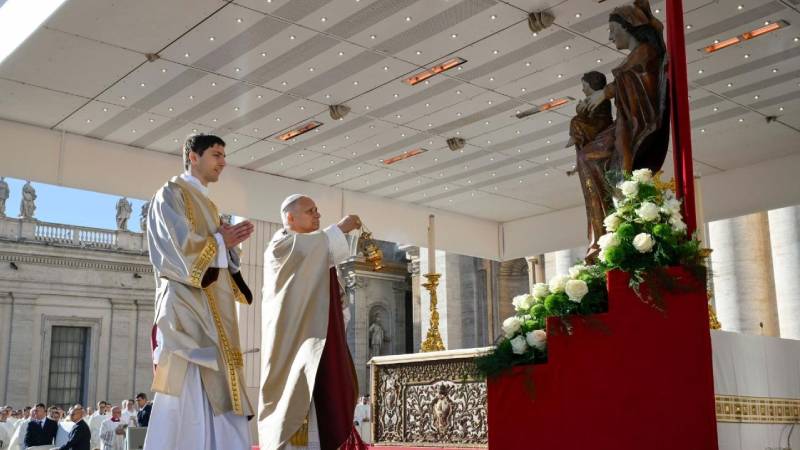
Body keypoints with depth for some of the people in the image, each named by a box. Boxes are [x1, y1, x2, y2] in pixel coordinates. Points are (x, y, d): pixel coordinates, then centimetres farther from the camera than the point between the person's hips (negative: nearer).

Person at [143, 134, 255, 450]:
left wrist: (230, 244, 3)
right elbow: (182, 247, -14)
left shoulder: (207, 205, 25)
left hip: (214, 311, 9)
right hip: (187, 308, -9)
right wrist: (220, 240, -1)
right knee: (188, 398, -12)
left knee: (220, 401, 3)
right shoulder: (172, 193, 0)